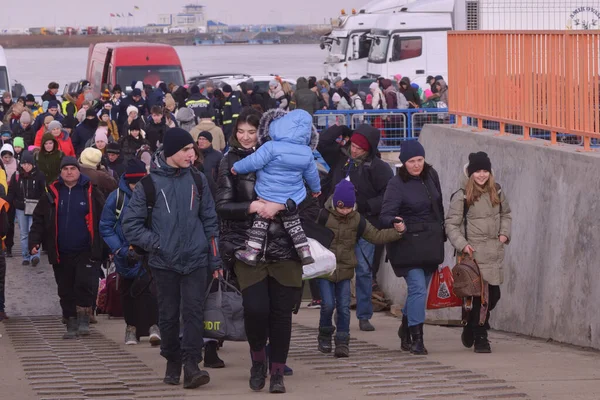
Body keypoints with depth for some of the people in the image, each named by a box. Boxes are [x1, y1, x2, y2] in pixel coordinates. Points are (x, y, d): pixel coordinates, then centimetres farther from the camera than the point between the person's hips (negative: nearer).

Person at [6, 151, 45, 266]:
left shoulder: (39, 175, -4)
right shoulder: (16, 176, 1)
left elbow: (44, 193, -2)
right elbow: (11, 193, 5)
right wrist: (8, 207, -2)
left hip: (35, 209, -3)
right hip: (20, 209, 3)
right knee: (24, 234, 9)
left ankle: (34, 256, -18)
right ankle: (26, 257, 16)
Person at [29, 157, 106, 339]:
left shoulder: (90, 192, 0)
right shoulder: (52, 193, 6)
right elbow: (39, 220, 9)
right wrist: (34, 241, -3)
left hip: (86, 252, -3)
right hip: (61, 254, 3)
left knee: (85, 284, -16)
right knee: (66, 291, 8)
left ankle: (83, 320, -3)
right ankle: (71, 325, 18)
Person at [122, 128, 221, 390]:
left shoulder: (197, 180, 6)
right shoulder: (149, 184, -2)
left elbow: (210, 221, 10)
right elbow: (131, 224, 1)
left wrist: (215, 259, 8)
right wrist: (155, 244, -8)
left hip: (195, 260, 1)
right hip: (164, 262, -1)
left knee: (193, 312, -8)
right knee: (168, 315, 6)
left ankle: (191, 365, -13)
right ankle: (172, 362, 20)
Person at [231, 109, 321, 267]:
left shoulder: (271, 147, -23)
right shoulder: (306, 153, -4)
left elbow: (254, 162, -21)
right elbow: (311, 174, 10)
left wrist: (237, 168, -2)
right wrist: (316, 188, 30)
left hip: (268, 196, -4)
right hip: (292, 199, 4)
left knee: (260, 223, 9)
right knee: (293, 224, 19)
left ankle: (252, 252, 7)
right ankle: (305, 252, 19)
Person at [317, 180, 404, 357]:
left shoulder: (356, 220, 3)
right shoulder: (324, 216, -8)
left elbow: (376, 235, 7)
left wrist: (397, 232, -4)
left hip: (345, 269, 3)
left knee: (344, 307, -2)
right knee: (328, 304, -9)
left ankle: (342, 342, 6)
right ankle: (325, 336, 14)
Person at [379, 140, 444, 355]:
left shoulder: (431, 176, 6)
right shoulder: (397, 184, -13)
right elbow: (385, 215, -20)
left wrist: (442, 231, 20)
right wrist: (394, 222, -41)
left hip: (430, 244, 6)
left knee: (421, 288, 14)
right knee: (418, 287, -16)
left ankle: (406, 328, 34)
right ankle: (416, 338, -11)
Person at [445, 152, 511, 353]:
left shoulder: (497, 192, 10)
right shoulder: (462, 196, -5)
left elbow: (506, 214, 24)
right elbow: (451, 224, -3)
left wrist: (504, 233, 7)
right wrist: (462, 245, -15)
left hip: (494, 252, 5)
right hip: (473, 252, -5)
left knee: (493, 294, 5)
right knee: (480, 295, -6)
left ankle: (472, 327, 28)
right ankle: (480, 338, 6)